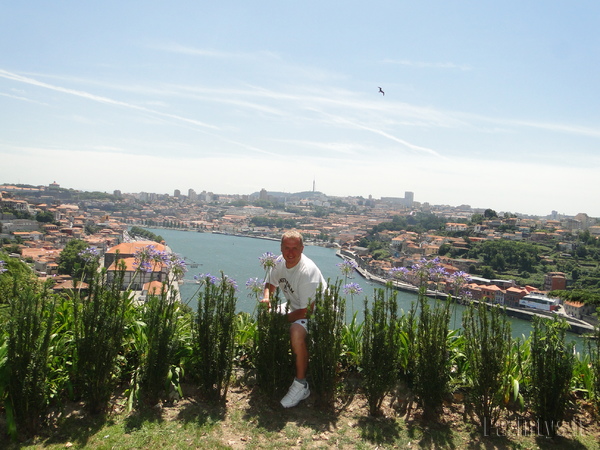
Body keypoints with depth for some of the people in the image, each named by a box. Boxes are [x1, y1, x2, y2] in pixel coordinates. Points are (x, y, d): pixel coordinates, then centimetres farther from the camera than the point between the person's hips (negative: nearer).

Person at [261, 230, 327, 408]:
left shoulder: (308, 271, -30)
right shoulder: (280, 262, -5)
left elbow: (307, 311, -29)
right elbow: (270, 284, 14)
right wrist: (266, 297, -9)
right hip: (295, 307, 9)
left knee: (296, 331, -36)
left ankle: (301, 385, -20)